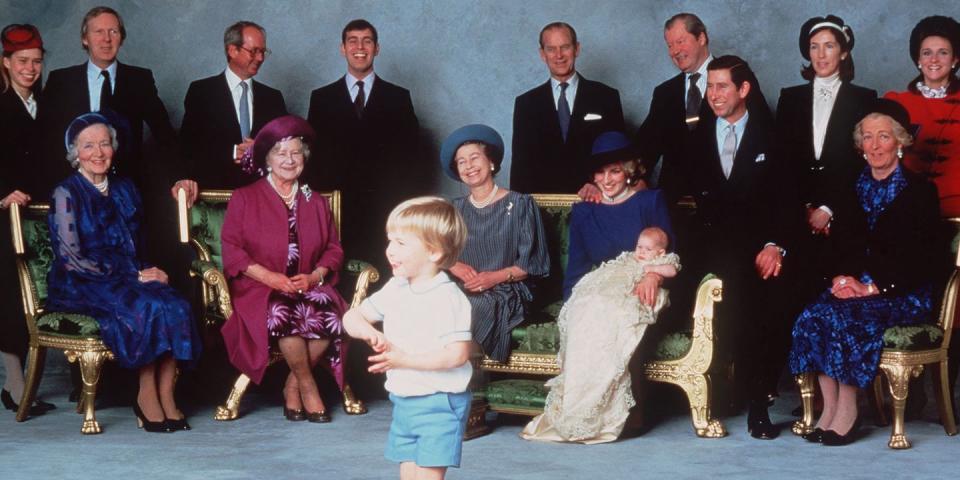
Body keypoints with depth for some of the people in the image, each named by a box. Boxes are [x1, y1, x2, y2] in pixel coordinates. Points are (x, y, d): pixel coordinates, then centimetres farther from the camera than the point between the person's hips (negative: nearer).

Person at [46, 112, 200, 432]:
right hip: (81, 288, -5)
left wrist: (143, 272, -4)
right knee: (146, 307, -31)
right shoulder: (66, 194, -4)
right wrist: (134, 276, -13)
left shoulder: (124, 189, 14)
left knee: (176, 306, -25)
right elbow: (71, 260, -11)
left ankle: (166, 397, -23)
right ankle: (146, 397, -17)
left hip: (128, 279, 5)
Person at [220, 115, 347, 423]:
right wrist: (269, 276, -14)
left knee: (330, 313, -31)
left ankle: (293, 387, -12)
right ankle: (308, 387, -16)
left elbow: (334, 249, 16)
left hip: (308, 286, 3)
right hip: (259, 289, -3)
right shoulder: (245, 198, 10)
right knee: (285, 313, -37)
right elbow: (231, 248, 0)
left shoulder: (316, 203, 21)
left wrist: (315, 275, -6)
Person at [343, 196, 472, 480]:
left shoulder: (447, 298, -18)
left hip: (439, 403, -8)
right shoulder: (395, 289, 6)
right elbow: (351, 318, 12)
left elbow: (457, 354, -24)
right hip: (403, 401, 8)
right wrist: (368, 331, -12)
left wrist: (405, 360, -25)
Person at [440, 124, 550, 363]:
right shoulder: (455, 209, 19)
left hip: (505, 292, -3)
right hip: (461, 290, 4)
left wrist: (496, 276, -14)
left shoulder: (519, 204, 5)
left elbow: (532, 262, 0)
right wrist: (454, 266, -9)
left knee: (471, 309, -36)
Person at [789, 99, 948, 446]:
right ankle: (829, 408, -23)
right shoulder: (853, 193, 18)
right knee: (811, 317, -26)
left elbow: (926, 258, -7)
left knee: (843, 317, -32)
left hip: (903, 294, -5)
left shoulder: (919, 191, 1)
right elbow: (838, 247, 16)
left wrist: (874, 286, -15)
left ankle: (848, 411, -22)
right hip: (854, 289, 5)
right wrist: (841, 278, -7)